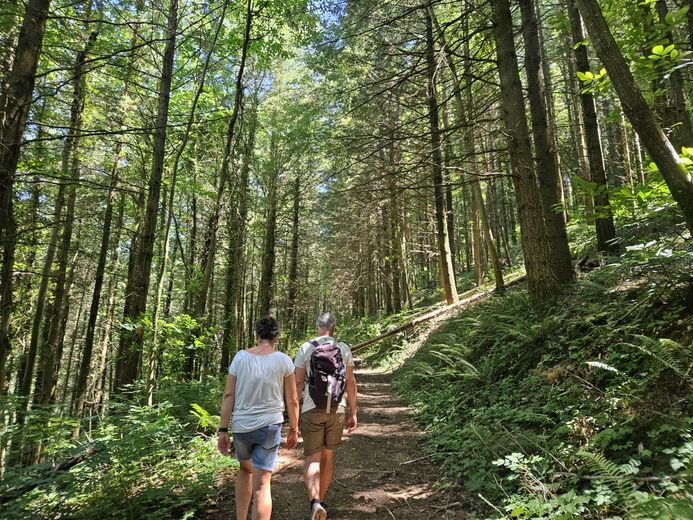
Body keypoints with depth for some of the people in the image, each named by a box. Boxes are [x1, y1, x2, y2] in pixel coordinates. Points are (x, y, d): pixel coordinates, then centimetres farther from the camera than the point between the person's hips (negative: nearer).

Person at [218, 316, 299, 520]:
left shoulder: (240, 357, -2)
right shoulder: (283, 360, -5)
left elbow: (228, 395, -3)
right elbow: (292, 400, -1)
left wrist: (223, 430, 3)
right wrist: (294, 430, 10)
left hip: (241, 426, 3)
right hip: (269, 426, -2)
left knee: (245, 469, 28)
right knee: (262, 484, 2)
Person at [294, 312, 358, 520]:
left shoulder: (305, 348, -3)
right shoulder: (344, 349, 0)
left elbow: (298, 383, -4)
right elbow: (351, 382, 1)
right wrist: (353, 413, 9)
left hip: (311, 409, -2)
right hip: (337, 409, 2)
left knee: (312, 458, 5)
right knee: (328, 455, 18)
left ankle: (315, 502, -16)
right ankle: (321, 501, 30)